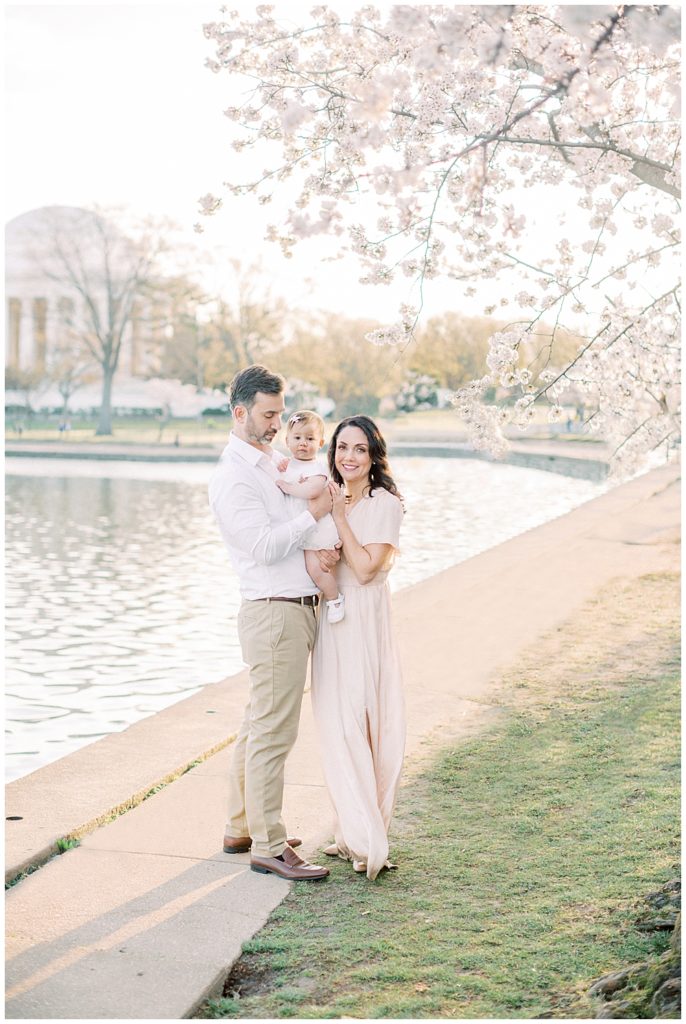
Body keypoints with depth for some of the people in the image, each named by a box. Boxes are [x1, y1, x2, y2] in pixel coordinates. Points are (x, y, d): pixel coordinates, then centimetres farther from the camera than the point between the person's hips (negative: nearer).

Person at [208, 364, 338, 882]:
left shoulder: (275, 462, 17)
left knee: (259, 725, 16)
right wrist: (314, 513, -14)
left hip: (298, 607, 9)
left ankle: (242, 828, 26)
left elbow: (293, 526, 21)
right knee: (273, 732, -6)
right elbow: (264, 545, -20)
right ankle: (268, 847, 0)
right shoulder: (232, 477, -12)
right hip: (274, 611, -9)